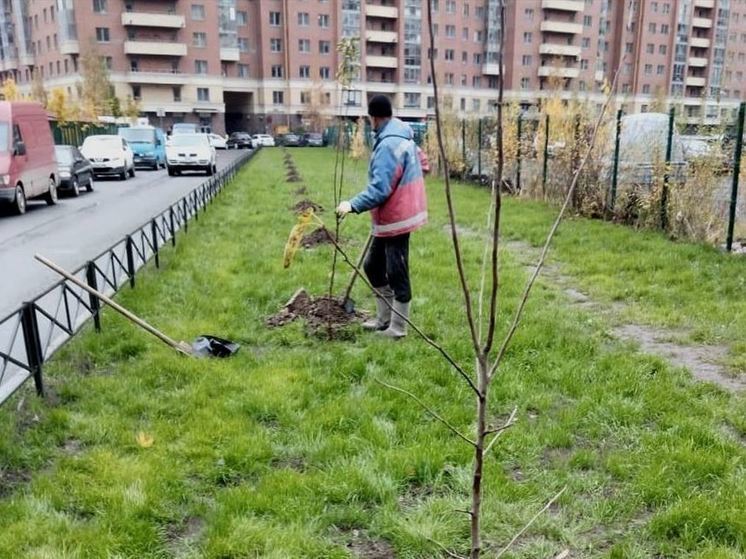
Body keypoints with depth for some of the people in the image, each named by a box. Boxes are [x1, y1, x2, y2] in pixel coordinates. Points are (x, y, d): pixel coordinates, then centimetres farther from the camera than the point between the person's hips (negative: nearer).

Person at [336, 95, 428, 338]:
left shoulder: (388, 144, -21)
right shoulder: (401, 136, 11)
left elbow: (380, 189, -26)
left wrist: (353, 205, -23)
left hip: (395, 218, -11)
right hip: (394, 216, 11)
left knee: (396, 274, 0)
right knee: (373, 266, 18)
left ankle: (397, 328, 12)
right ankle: (384, 318, 29)